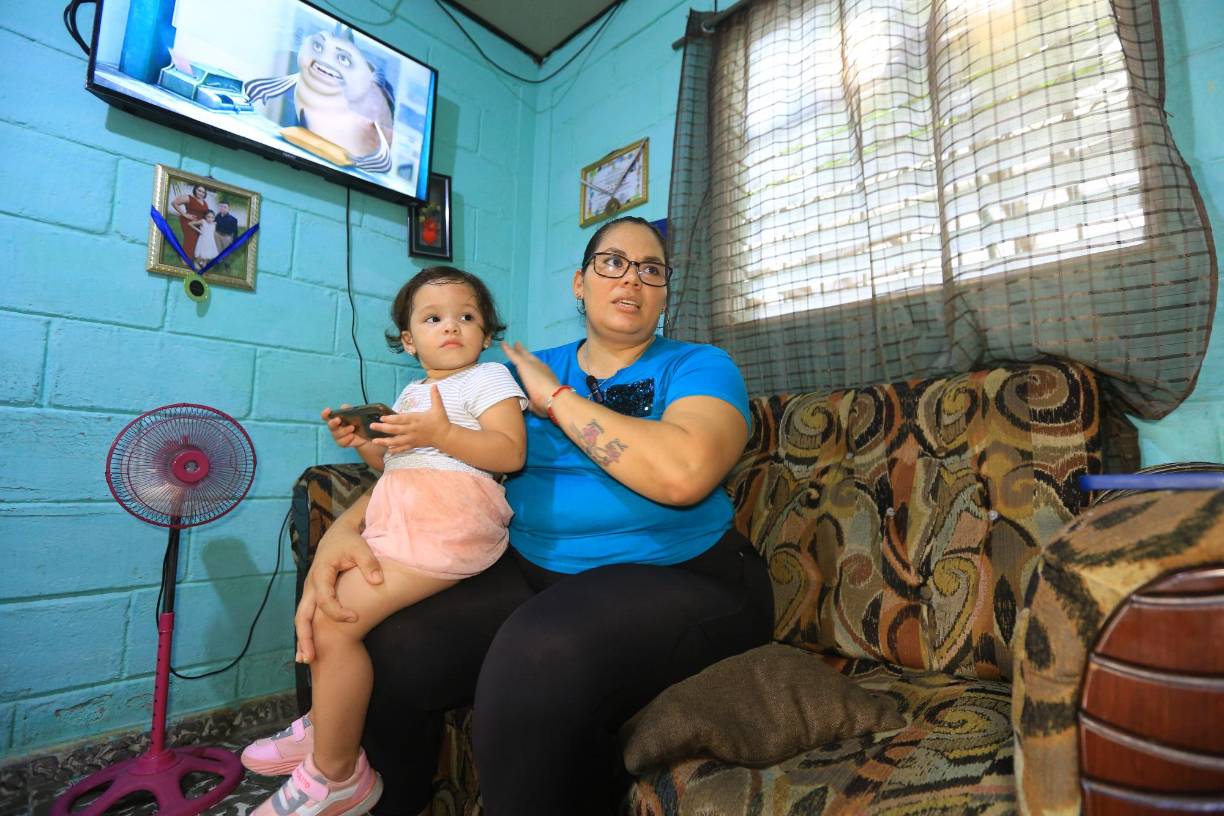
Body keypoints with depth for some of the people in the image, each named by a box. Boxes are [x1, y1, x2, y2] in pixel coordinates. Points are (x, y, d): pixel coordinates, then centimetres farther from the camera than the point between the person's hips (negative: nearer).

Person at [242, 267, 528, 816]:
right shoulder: (412, 393, 24)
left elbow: (510, 452, -14)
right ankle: (324, 722, 36)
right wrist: (362, 442, 6)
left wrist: (441, 433, -24)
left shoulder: (489, 379, 0)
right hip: (397, 513, 9)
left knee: (336, 621, -14)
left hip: (448, 520, -9)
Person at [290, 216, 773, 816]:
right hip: (531, 571, 5)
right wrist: (346, 527, -10)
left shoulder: (700, 366, -1)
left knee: (540, 658, -33)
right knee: (389, 644, -15)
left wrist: (556, 398, -11)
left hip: (680, 579, -4)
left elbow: (683, 473, -22)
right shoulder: (527, 372, 13)